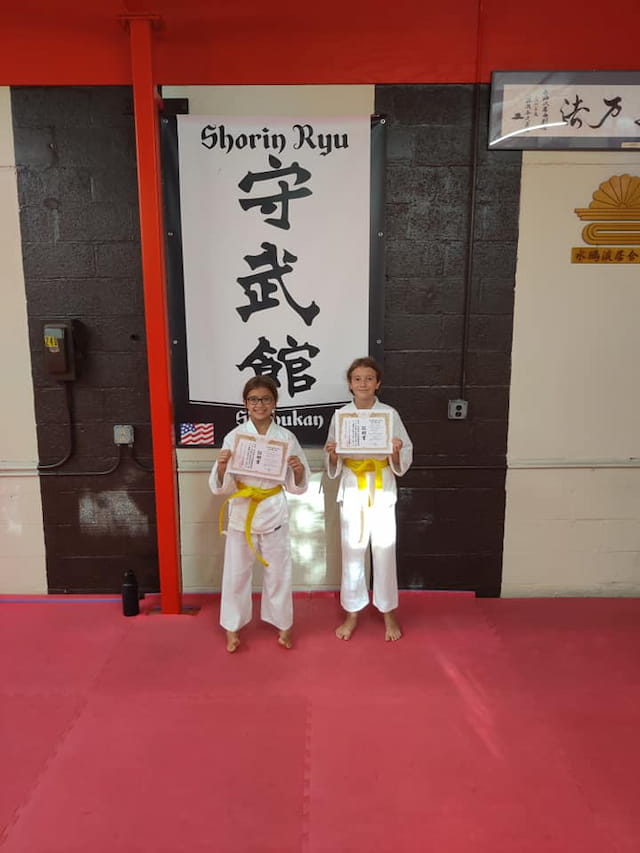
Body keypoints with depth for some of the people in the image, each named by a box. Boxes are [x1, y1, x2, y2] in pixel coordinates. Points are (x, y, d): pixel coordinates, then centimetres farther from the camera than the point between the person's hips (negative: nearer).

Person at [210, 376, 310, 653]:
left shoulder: (286, 437, -4)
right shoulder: (234, 437, -6)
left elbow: (296, 486, 1)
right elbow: (222, 487, -5)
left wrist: (299, 470, -21)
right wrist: (222, 467, -25)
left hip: (274, 512, 0)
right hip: (242, 511, 0)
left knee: (278, 572, 12)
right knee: (236, 572, 10)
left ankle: (283, 625, 32)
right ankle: (232, 628, 30)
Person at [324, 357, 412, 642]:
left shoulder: (390, 414, -3)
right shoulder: (340, 415, 0)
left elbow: (403, 463, 0)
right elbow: (333, 467, 4)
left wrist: (396, 452, -20)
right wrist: (333, 454, -17)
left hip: (382, 492, -1)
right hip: (352, 492, 1)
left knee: (384, 553, 7)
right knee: (352, 553, 9)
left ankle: (389, 613, 26)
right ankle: (352, 614, 27)